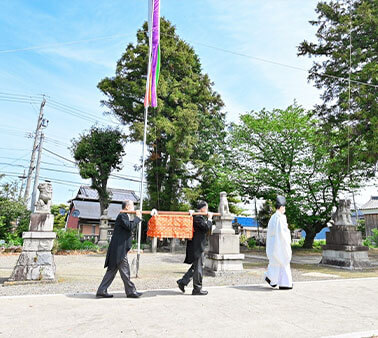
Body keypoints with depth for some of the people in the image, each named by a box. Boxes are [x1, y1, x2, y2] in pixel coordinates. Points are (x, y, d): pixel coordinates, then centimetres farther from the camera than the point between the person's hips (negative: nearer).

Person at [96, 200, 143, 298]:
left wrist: (137, 218, 10)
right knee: (125, 270, -1)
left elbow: (130, 226, 20)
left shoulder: (124, 216, 19)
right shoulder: (122, 216, -13)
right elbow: (130, 226, -25)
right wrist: (137, 217, -13)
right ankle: (131, 291, 8)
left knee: (112, 270, 13)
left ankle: (101, 291, 19)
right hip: (119, 249, -11)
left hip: (119, 249, 11)